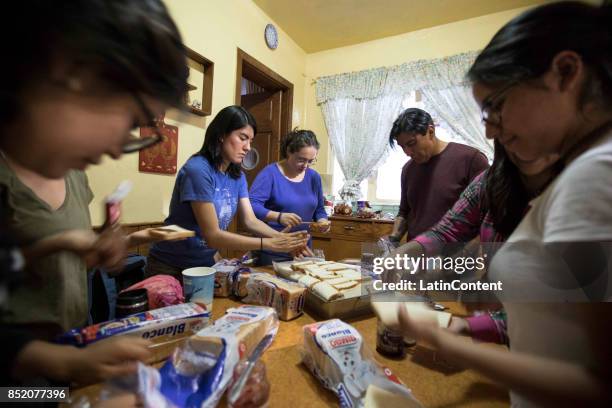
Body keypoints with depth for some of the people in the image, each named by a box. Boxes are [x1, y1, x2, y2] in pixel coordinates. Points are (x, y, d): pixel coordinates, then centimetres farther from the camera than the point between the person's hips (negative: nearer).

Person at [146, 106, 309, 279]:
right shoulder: (198, 170, -25)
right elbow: (213, 236, -26)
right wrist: (269, 244, -29)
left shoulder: (237, 176, -3)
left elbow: (251, 221, -7)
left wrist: (282, 238, -24)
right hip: (170, 267, -6)